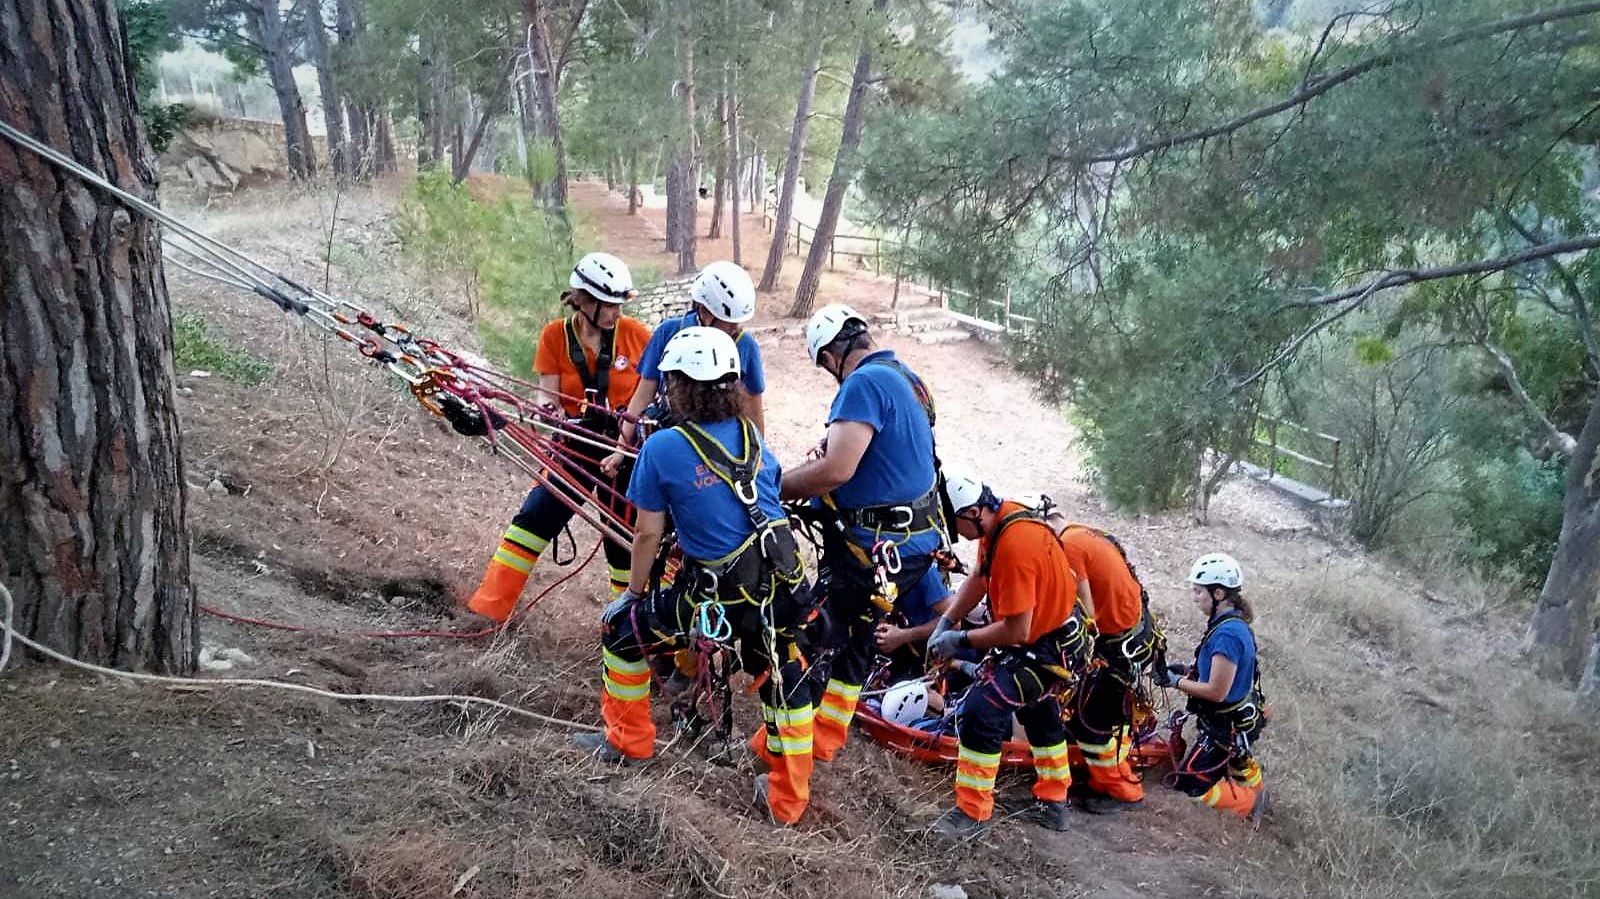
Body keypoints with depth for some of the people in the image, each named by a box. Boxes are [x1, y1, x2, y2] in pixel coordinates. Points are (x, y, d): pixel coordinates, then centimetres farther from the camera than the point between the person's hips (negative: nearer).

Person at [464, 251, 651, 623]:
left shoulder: (635, 333, -8)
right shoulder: (556, 336, -5)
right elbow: (548, 400, -5)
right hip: (576, 448, 1)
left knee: (626, 539, 7)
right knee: (533, 519, -5)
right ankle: (488, 607, 2)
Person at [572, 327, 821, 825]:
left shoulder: (662, 448, -8)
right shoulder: (751, 434, 6)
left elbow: (648, 533, -2)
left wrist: (633, 591, 13)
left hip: (718, 597, -4)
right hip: (784, 583, 5)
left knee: (621, 630, 20)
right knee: (785, 681, 22)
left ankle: (628, 739, 36)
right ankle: (788, 798, 33)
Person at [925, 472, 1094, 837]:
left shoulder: (1014, 546, -36)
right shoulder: (1001, 516, -7)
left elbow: (1016, 630, -33)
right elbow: (979, 578, 5)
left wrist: (960, 640, -22)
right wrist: (946, 622, -4)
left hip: (1047, 647, -11)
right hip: (1054, 629, 11)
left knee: (983, 711, -17)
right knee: (1039, 713, 27)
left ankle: (972, 813, -5)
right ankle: (1052, 803, 45)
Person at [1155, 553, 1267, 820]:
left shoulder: (1227, 633, -32)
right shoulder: (1235, 622, -2)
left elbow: (1217, 691, -29)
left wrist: (1177, 683, -18)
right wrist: (1188, 671, 2)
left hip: (1226, 725, -9)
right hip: (1241, 716, 9)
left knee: (1191, 782, -1)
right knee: (1239, 761, 34)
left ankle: (1249, 803, 15)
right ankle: (1255, 793, 58)